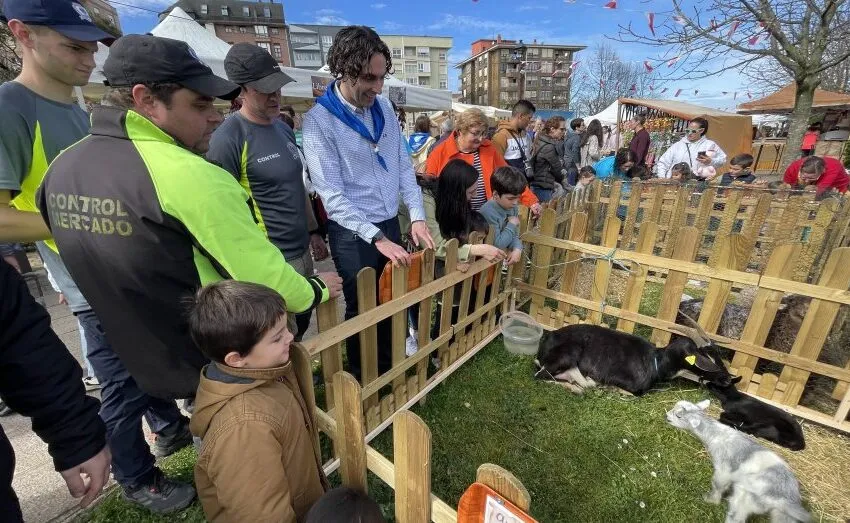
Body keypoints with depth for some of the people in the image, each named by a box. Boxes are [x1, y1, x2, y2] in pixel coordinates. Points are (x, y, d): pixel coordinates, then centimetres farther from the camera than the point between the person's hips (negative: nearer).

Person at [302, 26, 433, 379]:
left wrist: (417, 216, -3)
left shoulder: (383, 107, 3)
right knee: (362, 307, 10)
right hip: (352, 233, -5)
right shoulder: (318, 121, -15)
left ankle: (388, 366, 40)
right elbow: (332, 195, -19)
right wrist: (376, 237, -24)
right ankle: (361, 377, 35)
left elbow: (404, 165, 6)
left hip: (390, 222, 6)